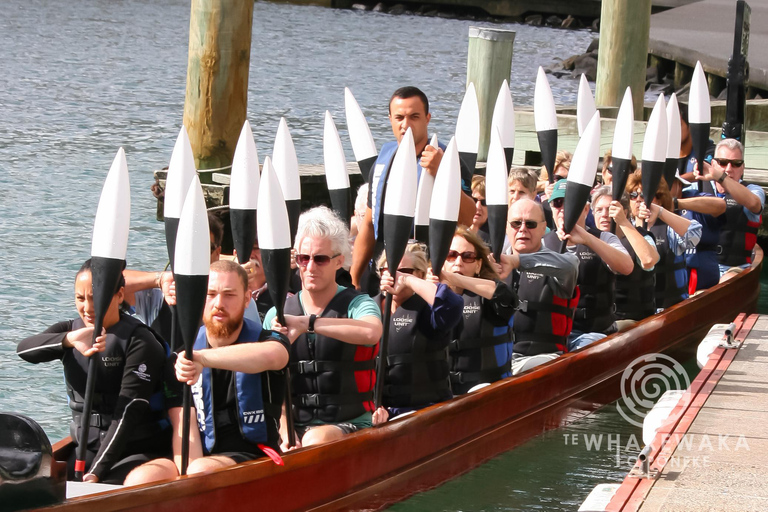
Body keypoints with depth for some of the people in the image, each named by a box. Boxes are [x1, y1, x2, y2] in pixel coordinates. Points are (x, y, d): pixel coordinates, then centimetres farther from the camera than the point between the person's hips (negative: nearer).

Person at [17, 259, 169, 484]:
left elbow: (128, 413, -18)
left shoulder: (139, 341, -11)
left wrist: (96, 472, -28)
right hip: (85, 449, 5)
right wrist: (69, 339, -36)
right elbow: (25, 349, -15)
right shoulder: (69, 330, 6)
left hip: (139, 450, -5)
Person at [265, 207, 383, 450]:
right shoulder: (277, 315, 11)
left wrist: (306, 323, -28)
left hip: (349, 424, -2)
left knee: (316, 440, -33)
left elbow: (371, 333, -26)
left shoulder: (357, 305, 1)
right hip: (296, 426, 2)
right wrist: (285, 431, -9)